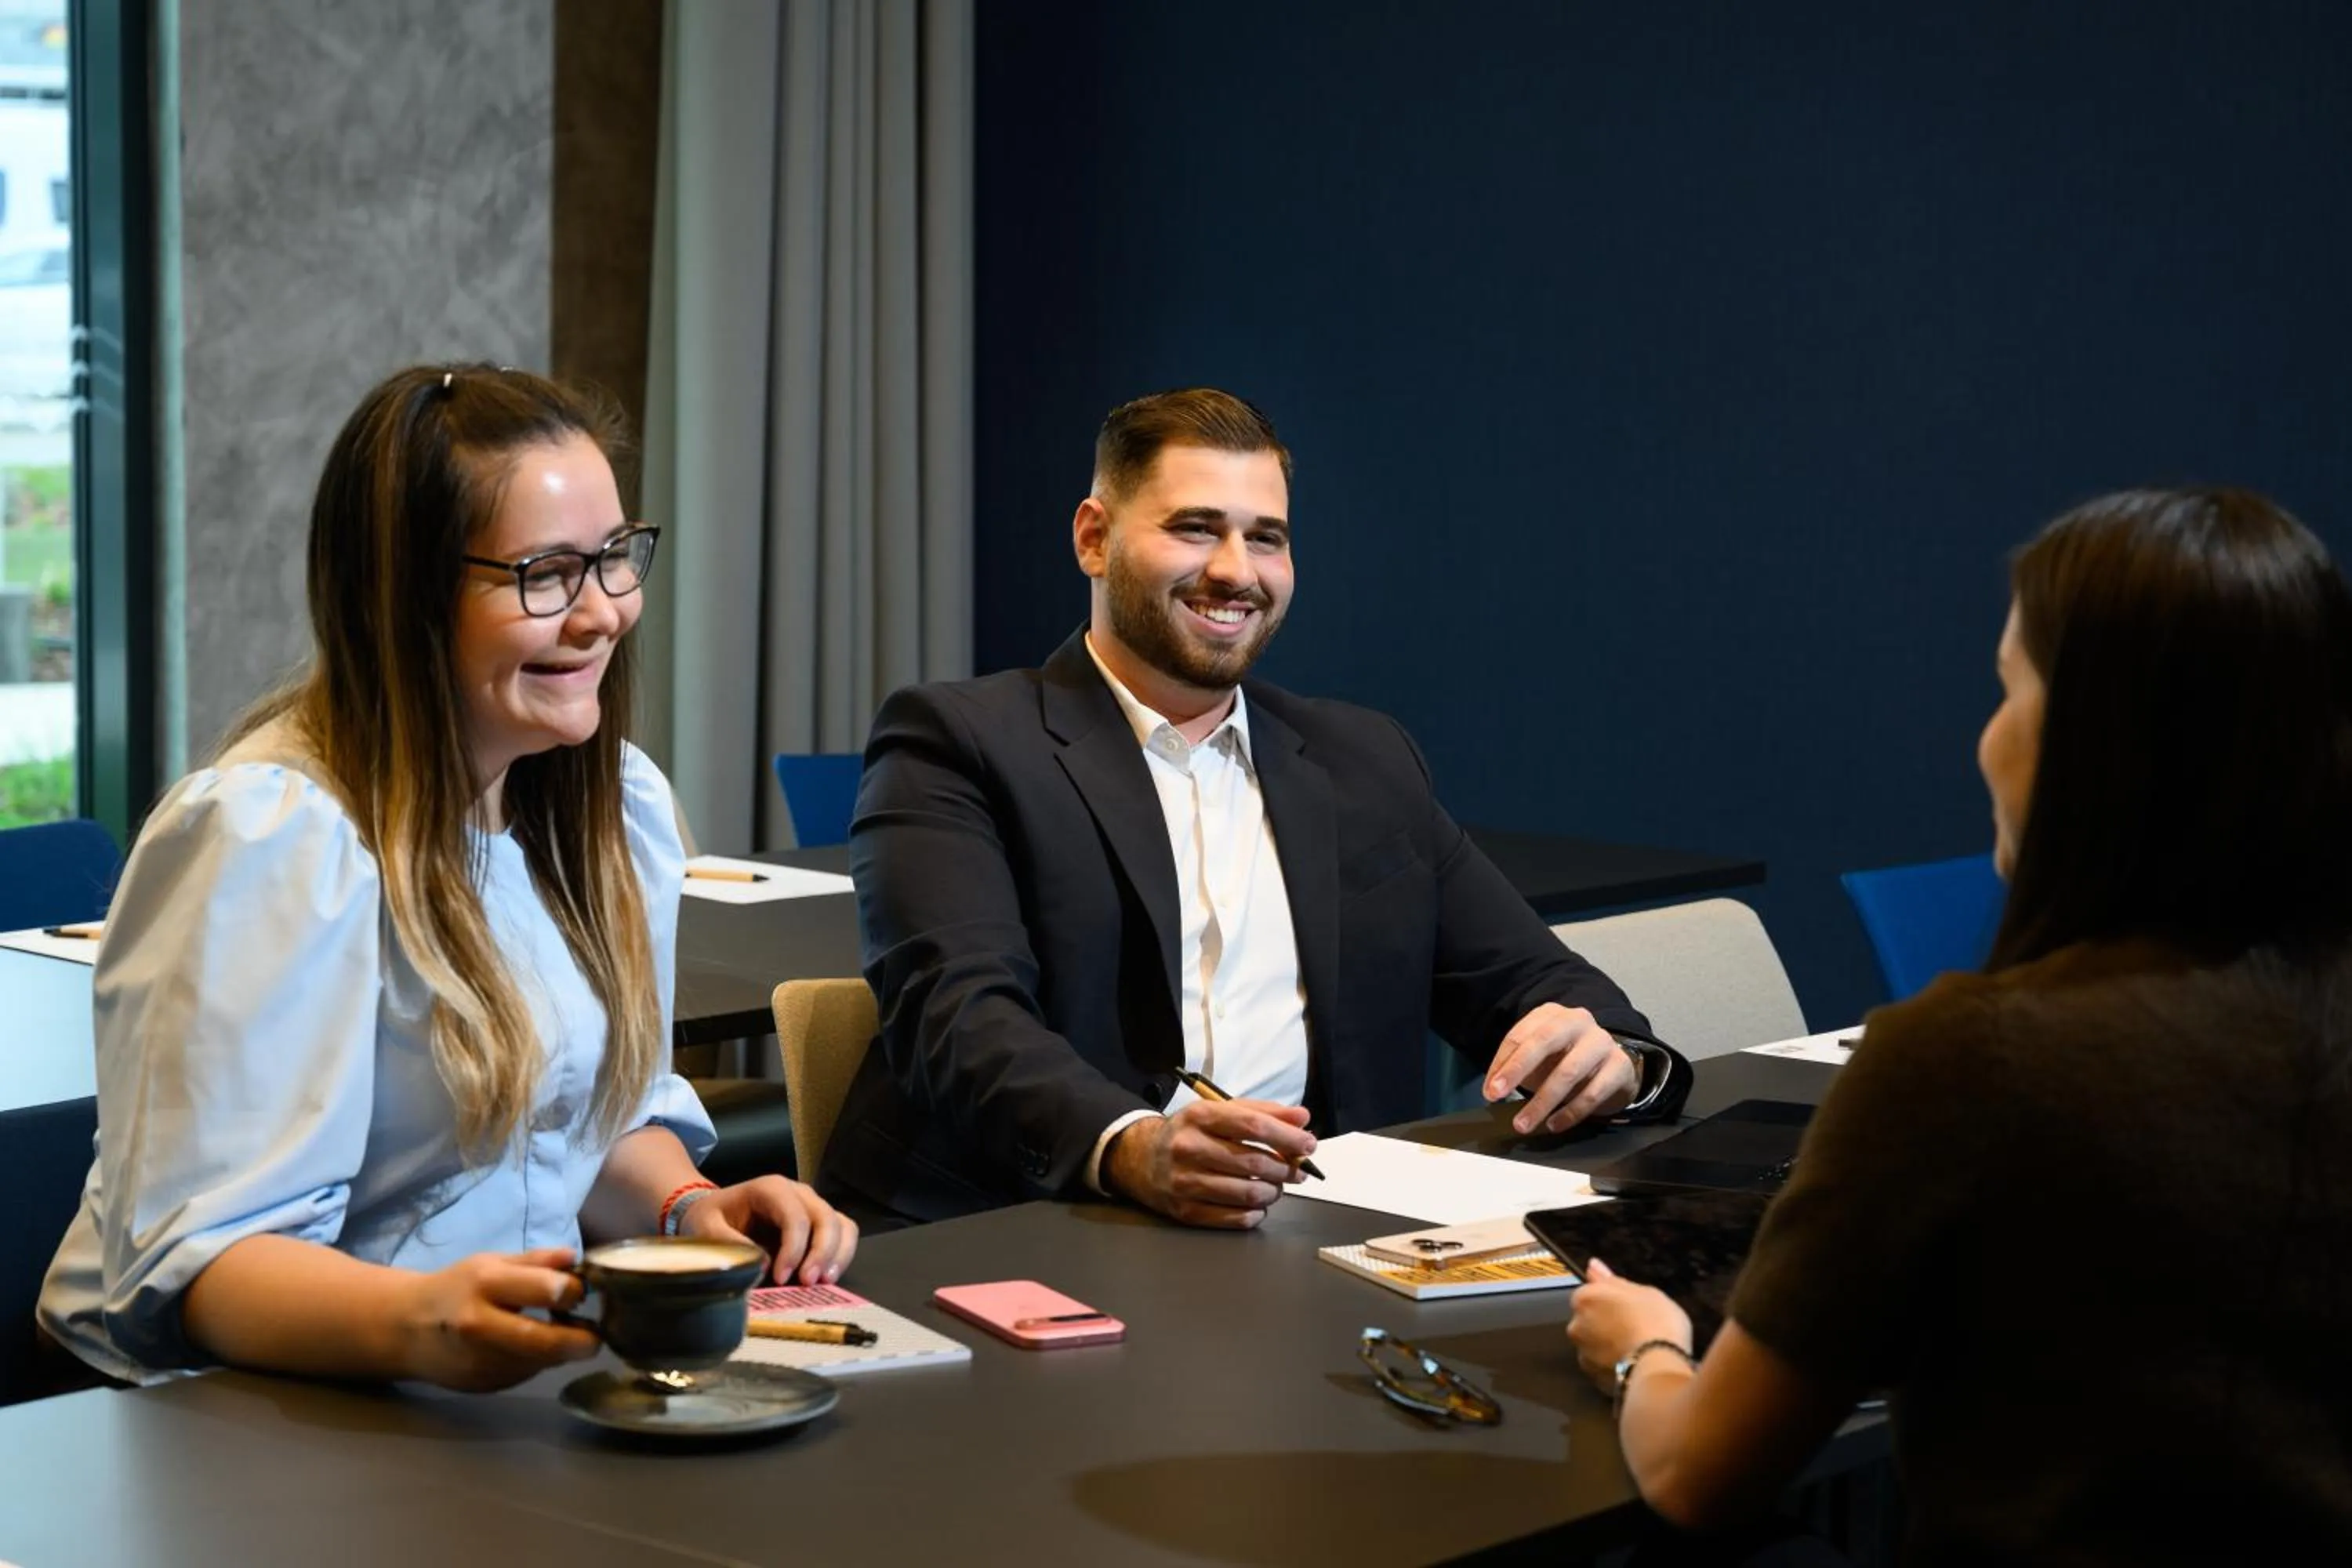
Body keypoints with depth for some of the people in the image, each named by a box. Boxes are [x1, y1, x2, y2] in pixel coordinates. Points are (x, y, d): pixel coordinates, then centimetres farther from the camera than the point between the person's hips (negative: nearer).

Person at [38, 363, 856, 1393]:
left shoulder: (623, 803, 8)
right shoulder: (271, 842, -18)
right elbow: (195, 1259, -22)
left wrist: (687, 1210, -1)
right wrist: (416, 1326, -40)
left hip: (528, 1382, 6)